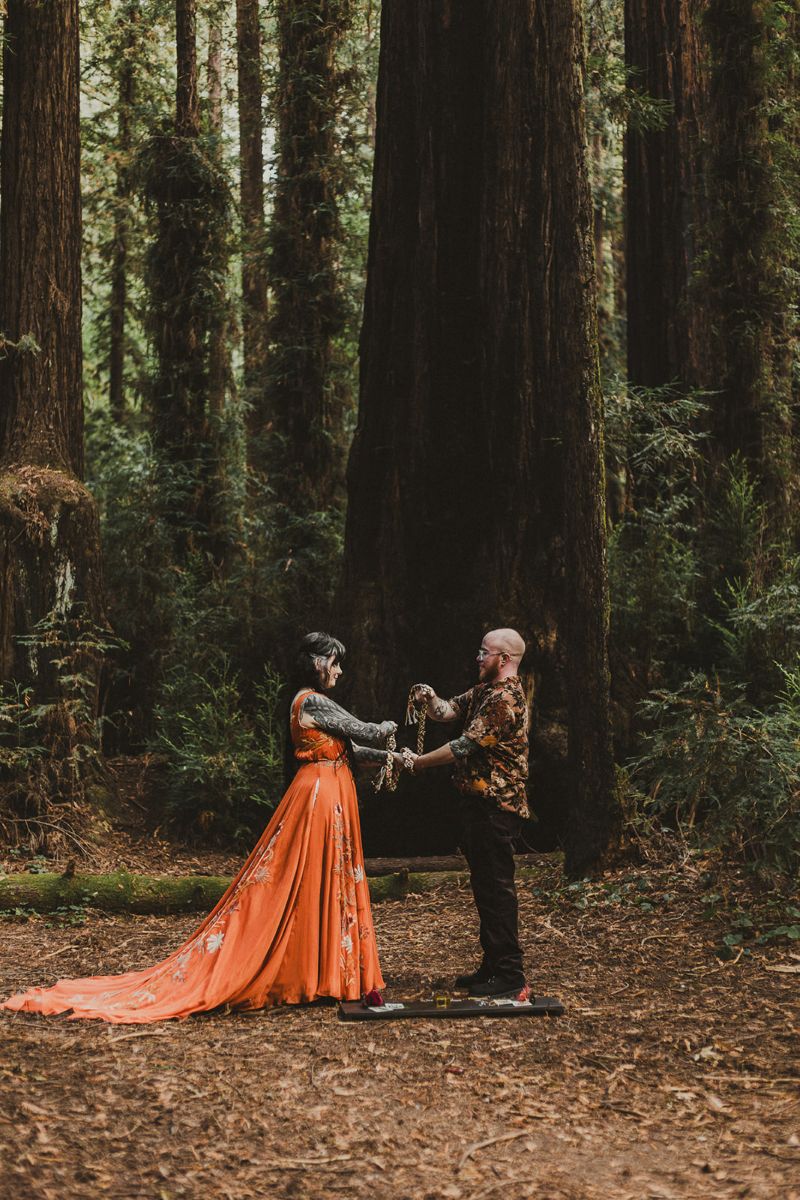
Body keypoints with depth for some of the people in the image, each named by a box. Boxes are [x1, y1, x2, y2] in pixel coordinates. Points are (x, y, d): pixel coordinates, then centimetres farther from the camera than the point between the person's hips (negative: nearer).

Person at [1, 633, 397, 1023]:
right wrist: (389, 726, 11)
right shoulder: (313, 702, -14)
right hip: (321, 796, -10)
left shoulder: (309, 702, 17)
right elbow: (365, 732, -9)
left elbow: (348, 749, 22)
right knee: (317, 887, -6)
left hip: (327, 795, 10)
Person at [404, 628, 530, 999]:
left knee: (496, 888, -8)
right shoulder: (484, 691, 16)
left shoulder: (505, 698, -17)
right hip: (480, 802, 11)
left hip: (496, 805, -11)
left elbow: (466, 745, -19)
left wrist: (419, 762, -12)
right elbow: (446, 711, 16)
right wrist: (428, 698, -6)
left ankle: (510, 978, -6)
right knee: (485, 886, 15)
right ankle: (493, 967, 23)